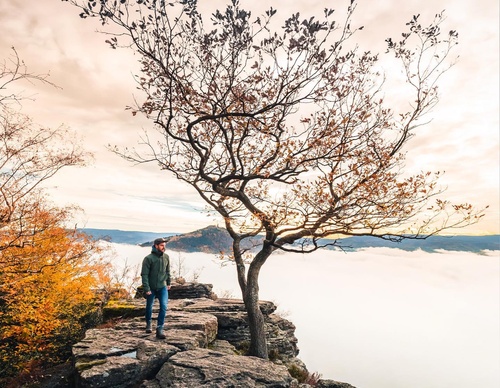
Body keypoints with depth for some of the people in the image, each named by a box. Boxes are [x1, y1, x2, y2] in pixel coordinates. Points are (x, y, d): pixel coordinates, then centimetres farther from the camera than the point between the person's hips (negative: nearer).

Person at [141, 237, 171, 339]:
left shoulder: (166, 257, -2)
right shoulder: (148, 258, -15)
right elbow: (144, 274, -15)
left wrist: (168, 283, 14)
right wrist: (146, 288, -18)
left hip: (162, 287, 2)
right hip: (151, 288, -2)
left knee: (164, 306, -11)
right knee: (149, 307, 16)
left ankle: (159, 329, -1)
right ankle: (148, 323, 41)